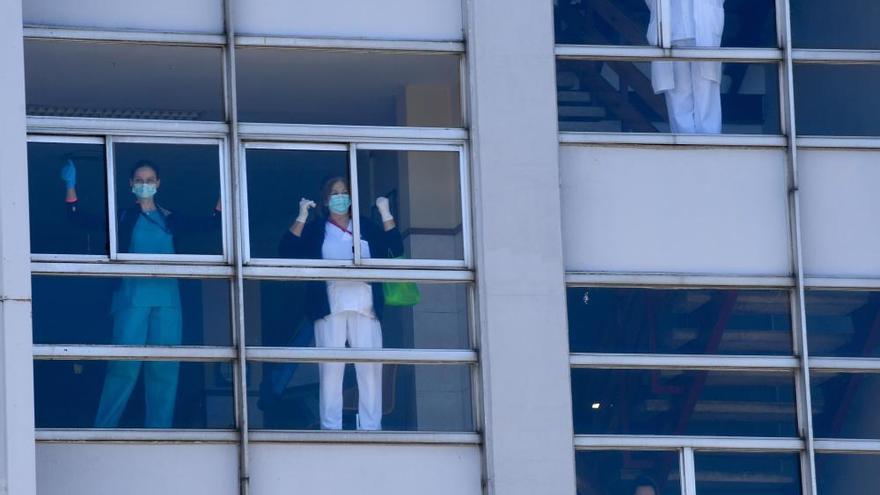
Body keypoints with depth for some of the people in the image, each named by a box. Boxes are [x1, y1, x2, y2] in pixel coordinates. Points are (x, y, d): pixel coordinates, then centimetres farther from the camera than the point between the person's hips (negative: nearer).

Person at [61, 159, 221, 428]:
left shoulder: (172, 219, 16)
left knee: (164, 368, 0)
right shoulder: (122, 217, 10)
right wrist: (71, 186, -5)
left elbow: (211, 222, 19)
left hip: (167, 297, 3)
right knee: (124, 365, -11)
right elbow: (79, 219, 4)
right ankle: (102, 432, -7)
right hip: (132, 296, -3)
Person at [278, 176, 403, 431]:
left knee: (370, 367, -5)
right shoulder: (315, 230, 14)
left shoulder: (367, 228, 19)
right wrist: (302, 216, -6)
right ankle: (330, 428, -8)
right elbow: (287, 250, 0)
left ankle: (371, 427, -4)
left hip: (365, 307, 2)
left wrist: (386, 214, 3)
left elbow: (395, 249, 9)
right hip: (331, 307, -1)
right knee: (331, 367, -7)